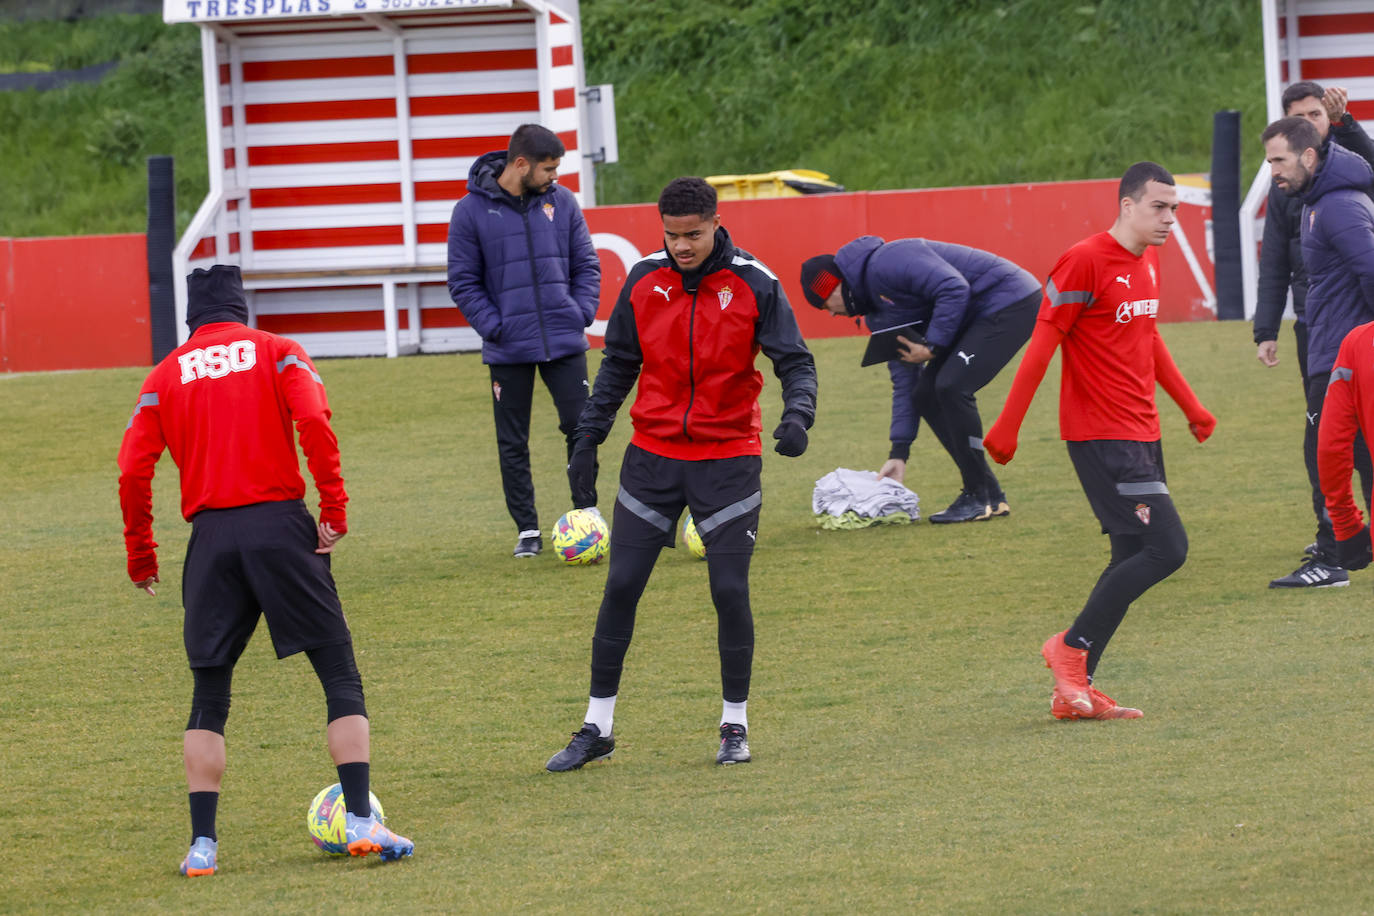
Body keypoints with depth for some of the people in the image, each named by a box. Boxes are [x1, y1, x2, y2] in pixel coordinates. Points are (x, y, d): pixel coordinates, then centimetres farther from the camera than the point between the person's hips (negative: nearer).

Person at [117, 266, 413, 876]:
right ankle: (361, 820, -6)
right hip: (280, 525, -2)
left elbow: (133, 470, 3)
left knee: (209, 697, 11)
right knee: (340, 674, 4)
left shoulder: (166, 375, 11)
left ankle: (202, 843, 3)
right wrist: (334, 507, -7)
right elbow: (313, 421, -10)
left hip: (211, 539, 2)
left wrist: (140, 553, 13)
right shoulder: (277, 352, 7)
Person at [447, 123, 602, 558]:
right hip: (509, 349, -2)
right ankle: (527, 528, 14)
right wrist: (494, 327, -11)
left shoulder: (561, 202, 2)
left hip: (565, 342, 2)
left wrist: (582, 313, -5)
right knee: (513, 443, 5)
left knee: (581, 429, 0)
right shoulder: (472, 210, -6)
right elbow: (463, 281, -2)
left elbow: (586, 264, 9)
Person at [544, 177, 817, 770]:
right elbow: (618, 365, 12)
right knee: (621, 587, 1)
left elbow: (795, 361, -7)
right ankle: (597, 727, 10)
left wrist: (797, 415, -26)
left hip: (728, 459, -2)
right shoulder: (644, 281, 1)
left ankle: (735, 724, 13)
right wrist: (589, 436, 9)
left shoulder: (754, 286, -8)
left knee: (730, 590, -4)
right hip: (653, 454, 2)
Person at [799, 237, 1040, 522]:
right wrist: (899, 452, 9)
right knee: (925, 395, 6)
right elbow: (904, 381, 14)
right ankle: (992, 496, 10)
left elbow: (955, 288, -28)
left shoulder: (885, 265, -19)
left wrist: (932, 346, -21)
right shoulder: (878, 316, 12)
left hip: (1011, 302, -10)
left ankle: (980, 497, -11)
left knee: (951, 387, -21)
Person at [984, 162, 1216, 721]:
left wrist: (1190, 406, 30)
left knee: (1133, 559, 8)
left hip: (1140, 433, 9)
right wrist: (1007, 427, -15)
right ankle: (1072, 648, -4)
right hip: (1101, 436, -9)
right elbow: (1042, 344, -14)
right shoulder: (1085, 262, -14)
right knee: (1167, 547, -15)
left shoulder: (1148, 261, 13)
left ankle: (1073, 691, 11)